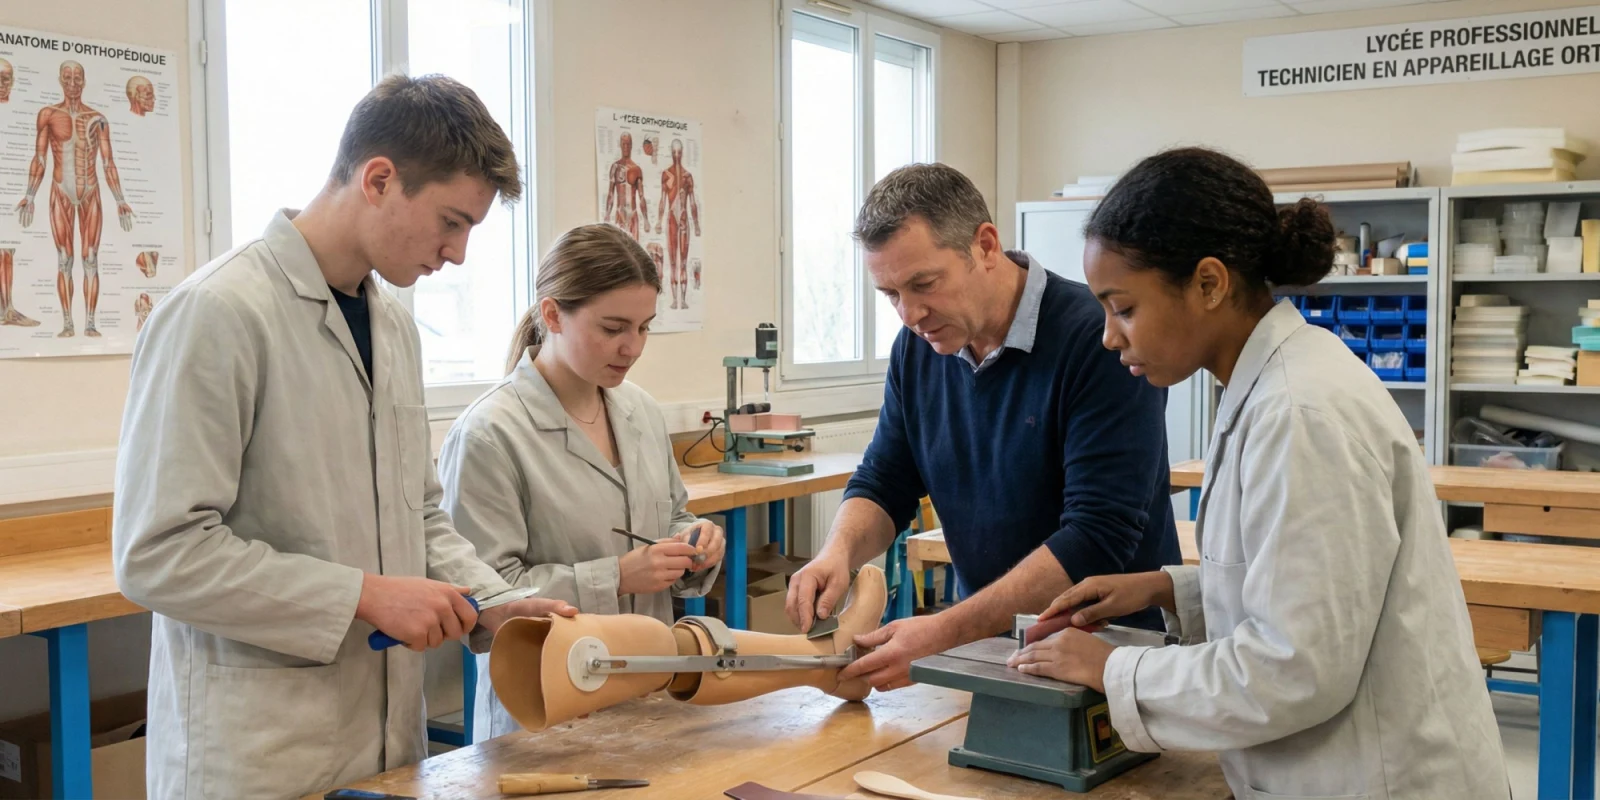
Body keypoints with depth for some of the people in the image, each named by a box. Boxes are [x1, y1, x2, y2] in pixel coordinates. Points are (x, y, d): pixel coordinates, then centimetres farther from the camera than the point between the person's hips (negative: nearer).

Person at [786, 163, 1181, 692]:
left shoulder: (1096, 337, -16)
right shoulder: (917, 348, 5)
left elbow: (1099, 538, -21)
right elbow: (883, 484, 13)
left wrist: (945, 633, -26)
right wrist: (840, 551, -10)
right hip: (987, 646, 6)